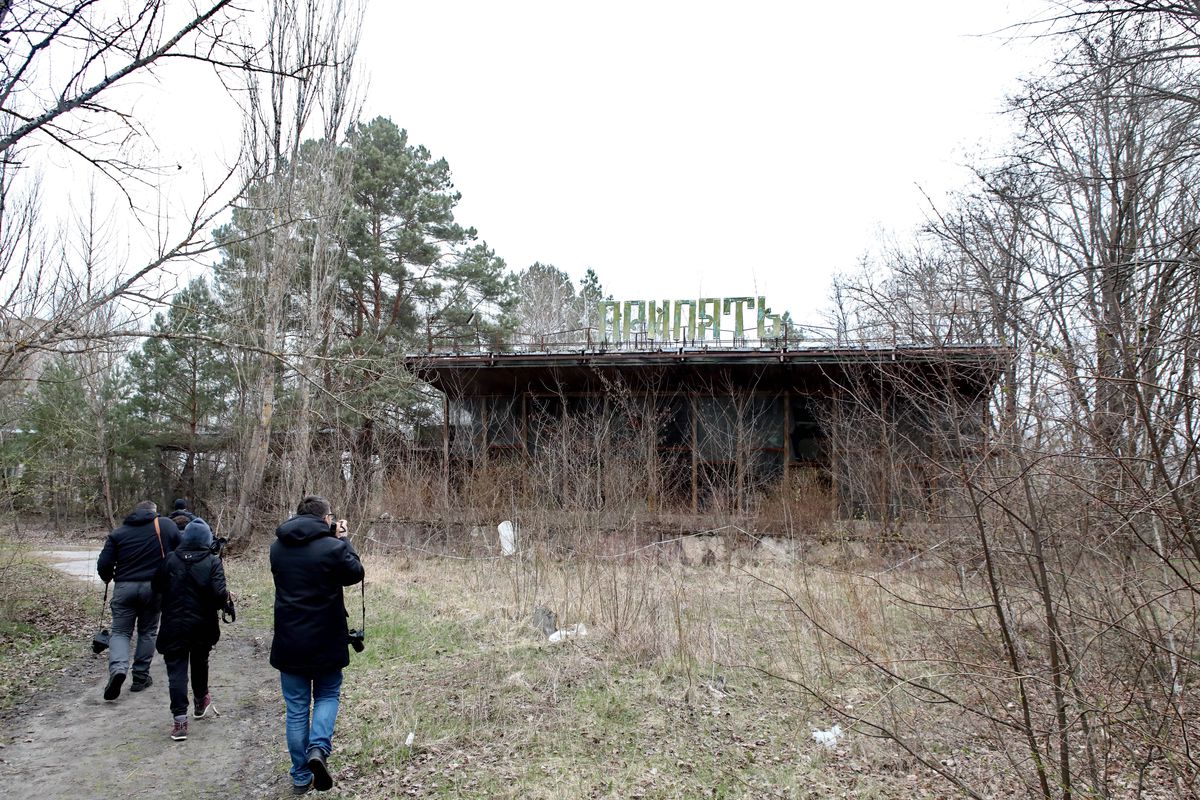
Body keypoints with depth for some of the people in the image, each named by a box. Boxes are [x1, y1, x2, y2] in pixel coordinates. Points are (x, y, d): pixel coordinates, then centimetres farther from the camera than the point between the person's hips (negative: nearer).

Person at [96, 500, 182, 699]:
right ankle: (141, 677, 16)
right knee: (147, 632, 14)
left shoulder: (118, 532, 5)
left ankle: (118, 668, -16)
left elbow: (103, 564, 0)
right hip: (153, 587, 0)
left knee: (120, 631, 9)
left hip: (124, 587, 0)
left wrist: (108, 578, 21)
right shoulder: (166, 525, 2)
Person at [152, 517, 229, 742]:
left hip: (174, 626, 0)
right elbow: (220, 594, -20)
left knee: (176, 670, 1)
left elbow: (156, 586, 5)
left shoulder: (170, 560, -5)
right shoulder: (212, 562, -11)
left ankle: (179, 719, -7)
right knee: (200, 663, 23)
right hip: (202, 627, 1)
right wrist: (226, 597, 1)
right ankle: (201, 702, 39)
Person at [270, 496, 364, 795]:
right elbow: (355, 573, 0)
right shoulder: (332, 547, -16)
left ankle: (301, 777, 19)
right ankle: (318, 748, -6)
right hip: (325, 641, -3)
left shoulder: (277, 547, 0)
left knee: (296, 708, 13)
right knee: (327, 695, 19)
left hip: (288, 642, 3)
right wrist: (342, 540, 7)